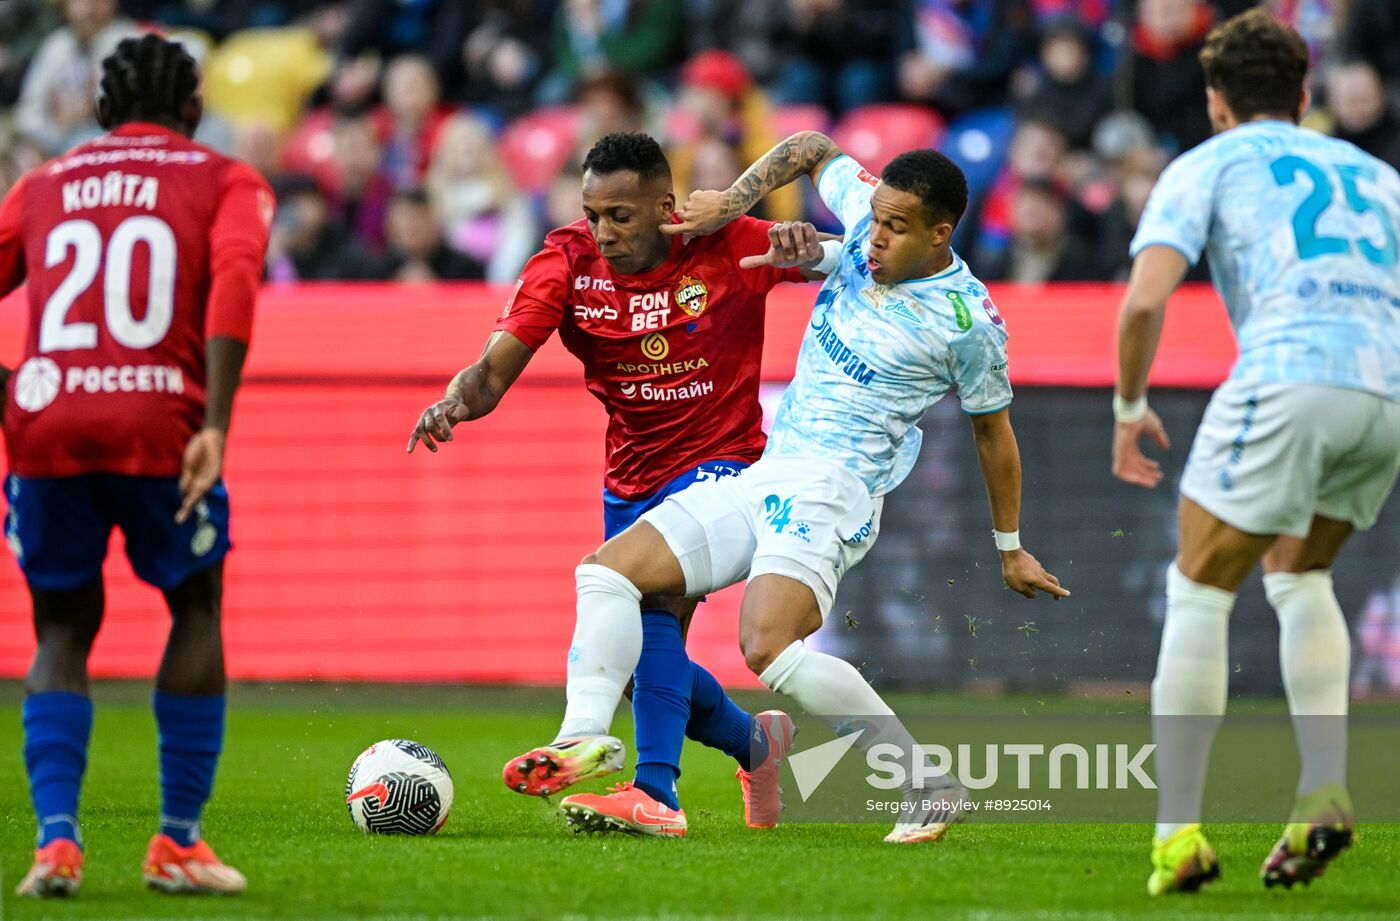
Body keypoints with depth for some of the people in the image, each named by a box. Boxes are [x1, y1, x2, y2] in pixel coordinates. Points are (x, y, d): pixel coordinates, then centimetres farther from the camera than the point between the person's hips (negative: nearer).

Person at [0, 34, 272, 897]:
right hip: (159, 430, -2)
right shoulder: (227, 181, 12)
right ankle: (178, 843, 16)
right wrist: (215, 425, -14)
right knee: (198, 610, 18)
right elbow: (235, 277, -7)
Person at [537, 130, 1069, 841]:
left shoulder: (967, 320, -11)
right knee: (606, 570, -5)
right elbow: (814, 148, 23)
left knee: (770, 649, -30)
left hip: (832, 489, -8)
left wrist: (1011, 549, 13)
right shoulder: (866, 216, 4)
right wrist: (732, 202, 9)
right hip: (759, 479, 8)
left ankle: (930, 789, -17)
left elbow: (993, 433, 3)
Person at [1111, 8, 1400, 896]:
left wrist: (1131, 405, 15)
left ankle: (1179, 831, 2)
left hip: (1290, 374, -5)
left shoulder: (1206, 165, 15)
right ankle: (1325, 790, 9)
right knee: (1299, 573, 26)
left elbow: (1146, 298, 1)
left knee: (1201, 590, 8)